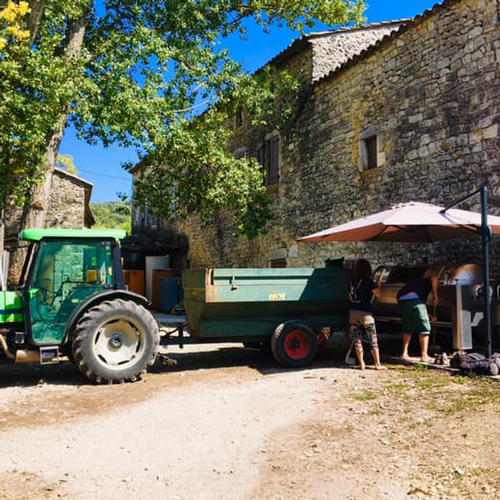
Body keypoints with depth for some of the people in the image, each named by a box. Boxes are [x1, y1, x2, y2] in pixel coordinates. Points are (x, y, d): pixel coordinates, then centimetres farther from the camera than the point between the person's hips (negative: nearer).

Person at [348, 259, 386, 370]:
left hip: (353, 312, 5)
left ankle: (361, 364, 10)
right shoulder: (368, 281, -7)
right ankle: (378, 364, 7)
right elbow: (378, 293, -11)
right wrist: (378, 286, 6)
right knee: (373, 340, 5)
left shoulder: (353, 281, 10)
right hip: (365, 313, -5)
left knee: (357, 340, 8)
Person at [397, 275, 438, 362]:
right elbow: (434, 279, 0)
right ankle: (424, 356, 4)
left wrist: (429, 317, 40)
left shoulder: (413, 283, 42)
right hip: (415, 300, -6)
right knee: (424, 328, 7)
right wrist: (435, 296, 3)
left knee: (407, 329, 25)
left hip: (401, 302, 6)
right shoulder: (427, 281, 26)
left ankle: (404, 353, 28)